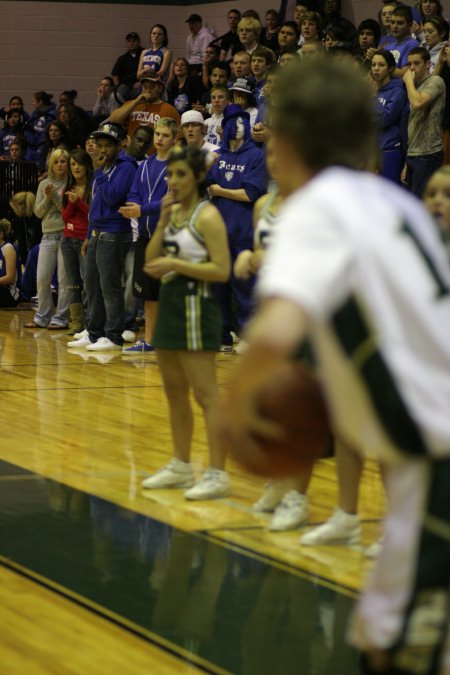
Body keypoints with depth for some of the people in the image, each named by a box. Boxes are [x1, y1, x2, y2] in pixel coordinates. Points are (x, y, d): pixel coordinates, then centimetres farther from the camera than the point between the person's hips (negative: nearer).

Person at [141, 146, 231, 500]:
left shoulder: (207, 216, -11)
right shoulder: (173, 212, 13)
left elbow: (222, 270, -19)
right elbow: (152, 264, 9)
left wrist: (176, 264, -21)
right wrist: (162, 223, -1)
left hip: (195, 305, -9)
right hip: (170, 302, 9)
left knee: (205, 394, -9)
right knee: (175, 392, 15)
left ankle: (218, 474, -9)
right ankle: (181, 465, 25)